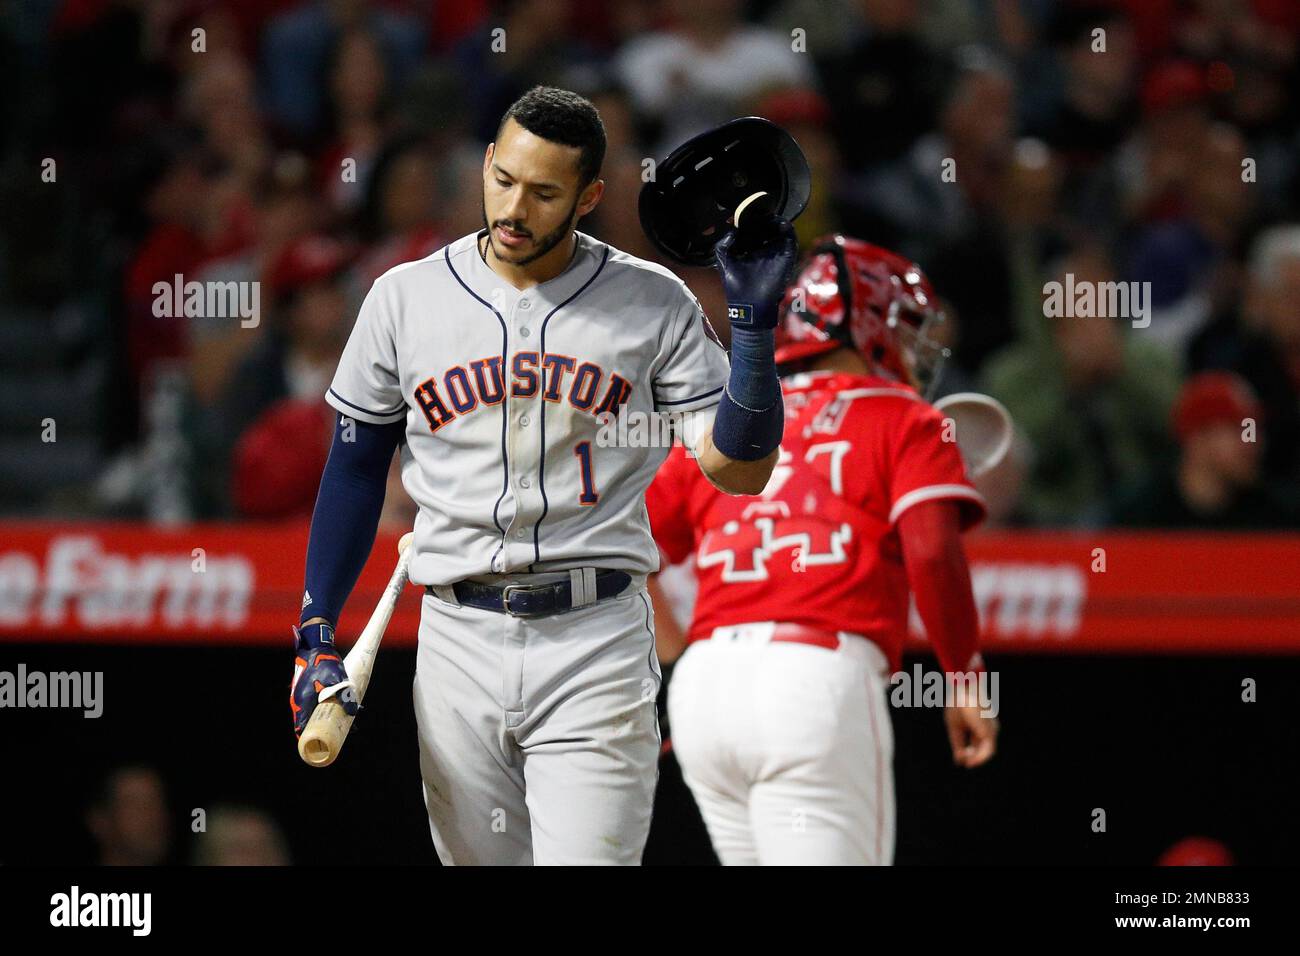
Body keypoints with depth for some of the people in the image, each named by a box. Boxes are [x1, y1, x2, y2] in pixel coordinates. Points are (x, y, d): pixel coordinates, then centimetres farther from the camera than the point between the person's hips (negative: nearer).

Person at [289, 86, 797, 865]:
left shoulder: (654, 304, 2)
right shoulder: (405, 299, 6)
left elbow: (739, 469, -2)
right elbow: (357, 470, 12)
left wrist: (755, 323, -13)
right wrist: (317, 634, 6)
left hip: (597, 640, -2)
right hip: (459, 643, 2)